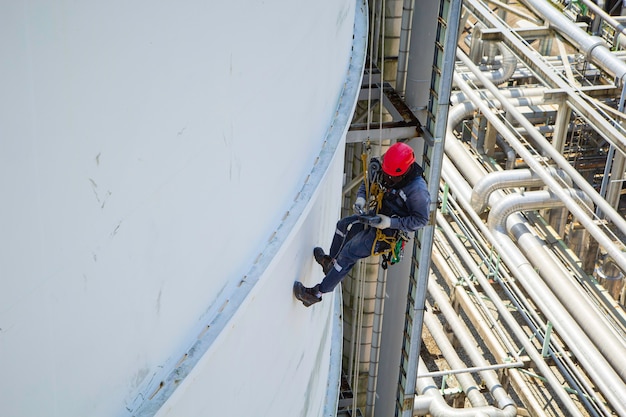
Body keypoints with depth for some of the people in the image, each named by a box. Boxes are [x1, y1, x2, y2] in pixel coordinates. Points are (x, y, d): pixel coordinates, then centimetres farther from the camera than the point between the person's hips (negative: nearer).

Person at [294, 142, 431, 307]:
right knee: (343, 225, 23)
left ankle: (317, 293, -1)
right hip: (376, 216, 8)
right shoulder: (385, 171, -10)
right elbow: (368, 182, 8)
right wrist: (361, 198, -13)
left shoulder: (417, 189, -31)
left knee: (348, 253, -10)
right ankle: (331, 262, 47)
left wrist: (391, 223, -30)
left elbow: (421, 219, -23)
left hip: (389, 232, -8)